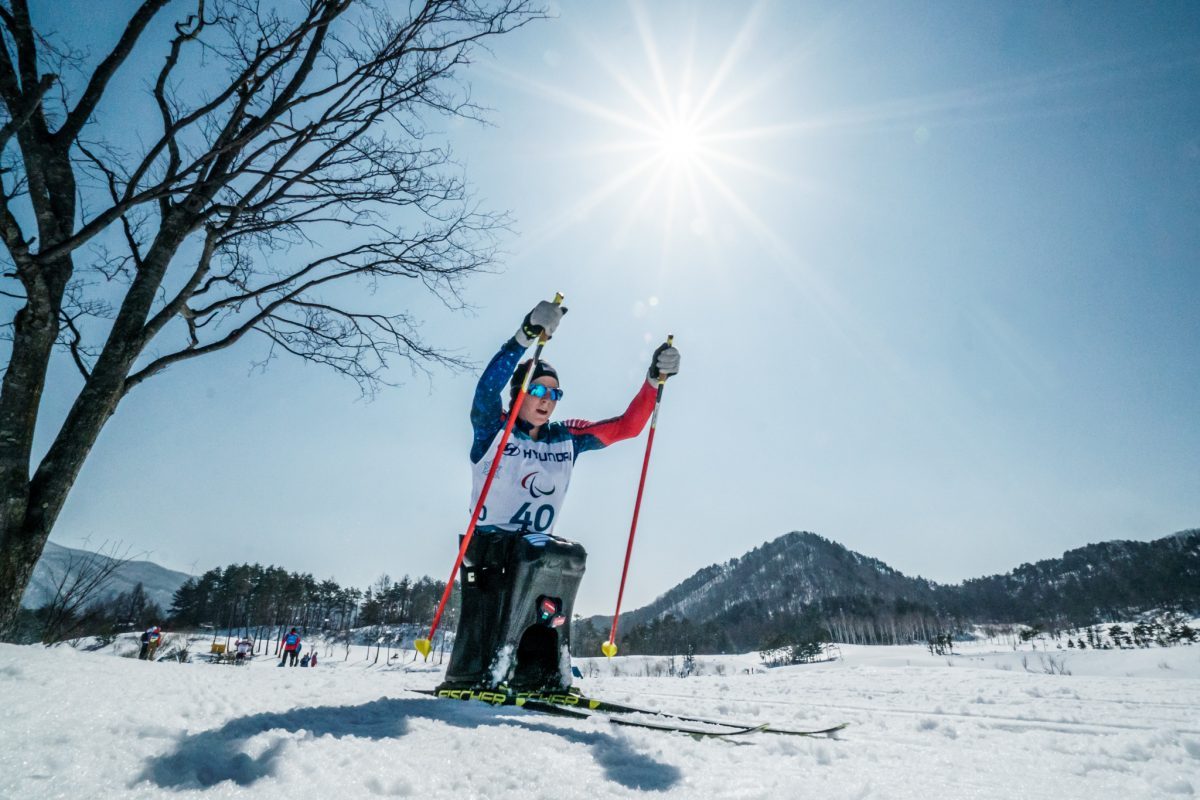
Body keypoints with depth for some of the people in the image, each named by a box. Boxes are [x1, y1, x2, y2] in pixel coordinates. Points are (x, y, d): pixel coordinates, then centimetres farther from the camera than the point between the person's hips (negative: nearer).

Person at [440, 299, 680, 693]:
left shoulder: (566, 438, 9)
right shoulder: (493, 429, -3)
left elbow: (626, 426, 7)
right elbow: (487, 390, -25)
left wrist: (654, 379, -5)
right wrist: (526, 336, -38)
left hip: (537, 549, 5)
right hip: (489, 542, -4)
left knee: (572, 556, -27)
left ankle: (537, 672, -16)